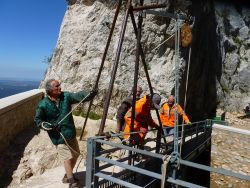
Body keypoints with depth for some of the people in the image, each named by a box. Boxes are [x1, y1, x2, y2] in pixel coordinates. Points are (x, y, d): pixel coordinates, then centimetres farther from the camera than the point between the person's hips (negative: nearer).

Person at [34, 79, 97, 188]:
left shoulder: (65, 96, -5)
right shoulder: (43, 105, -13)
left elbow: (78, 96, -18)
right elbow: (37, 120, -1)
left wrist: (89, 94, -36)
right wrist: (45, 125, -19)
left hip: (71, 133, 6)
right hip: (59, 137, -5)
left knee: (75, 154, 18)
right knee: (67, 158, -2)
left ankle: (68, 176, 42)